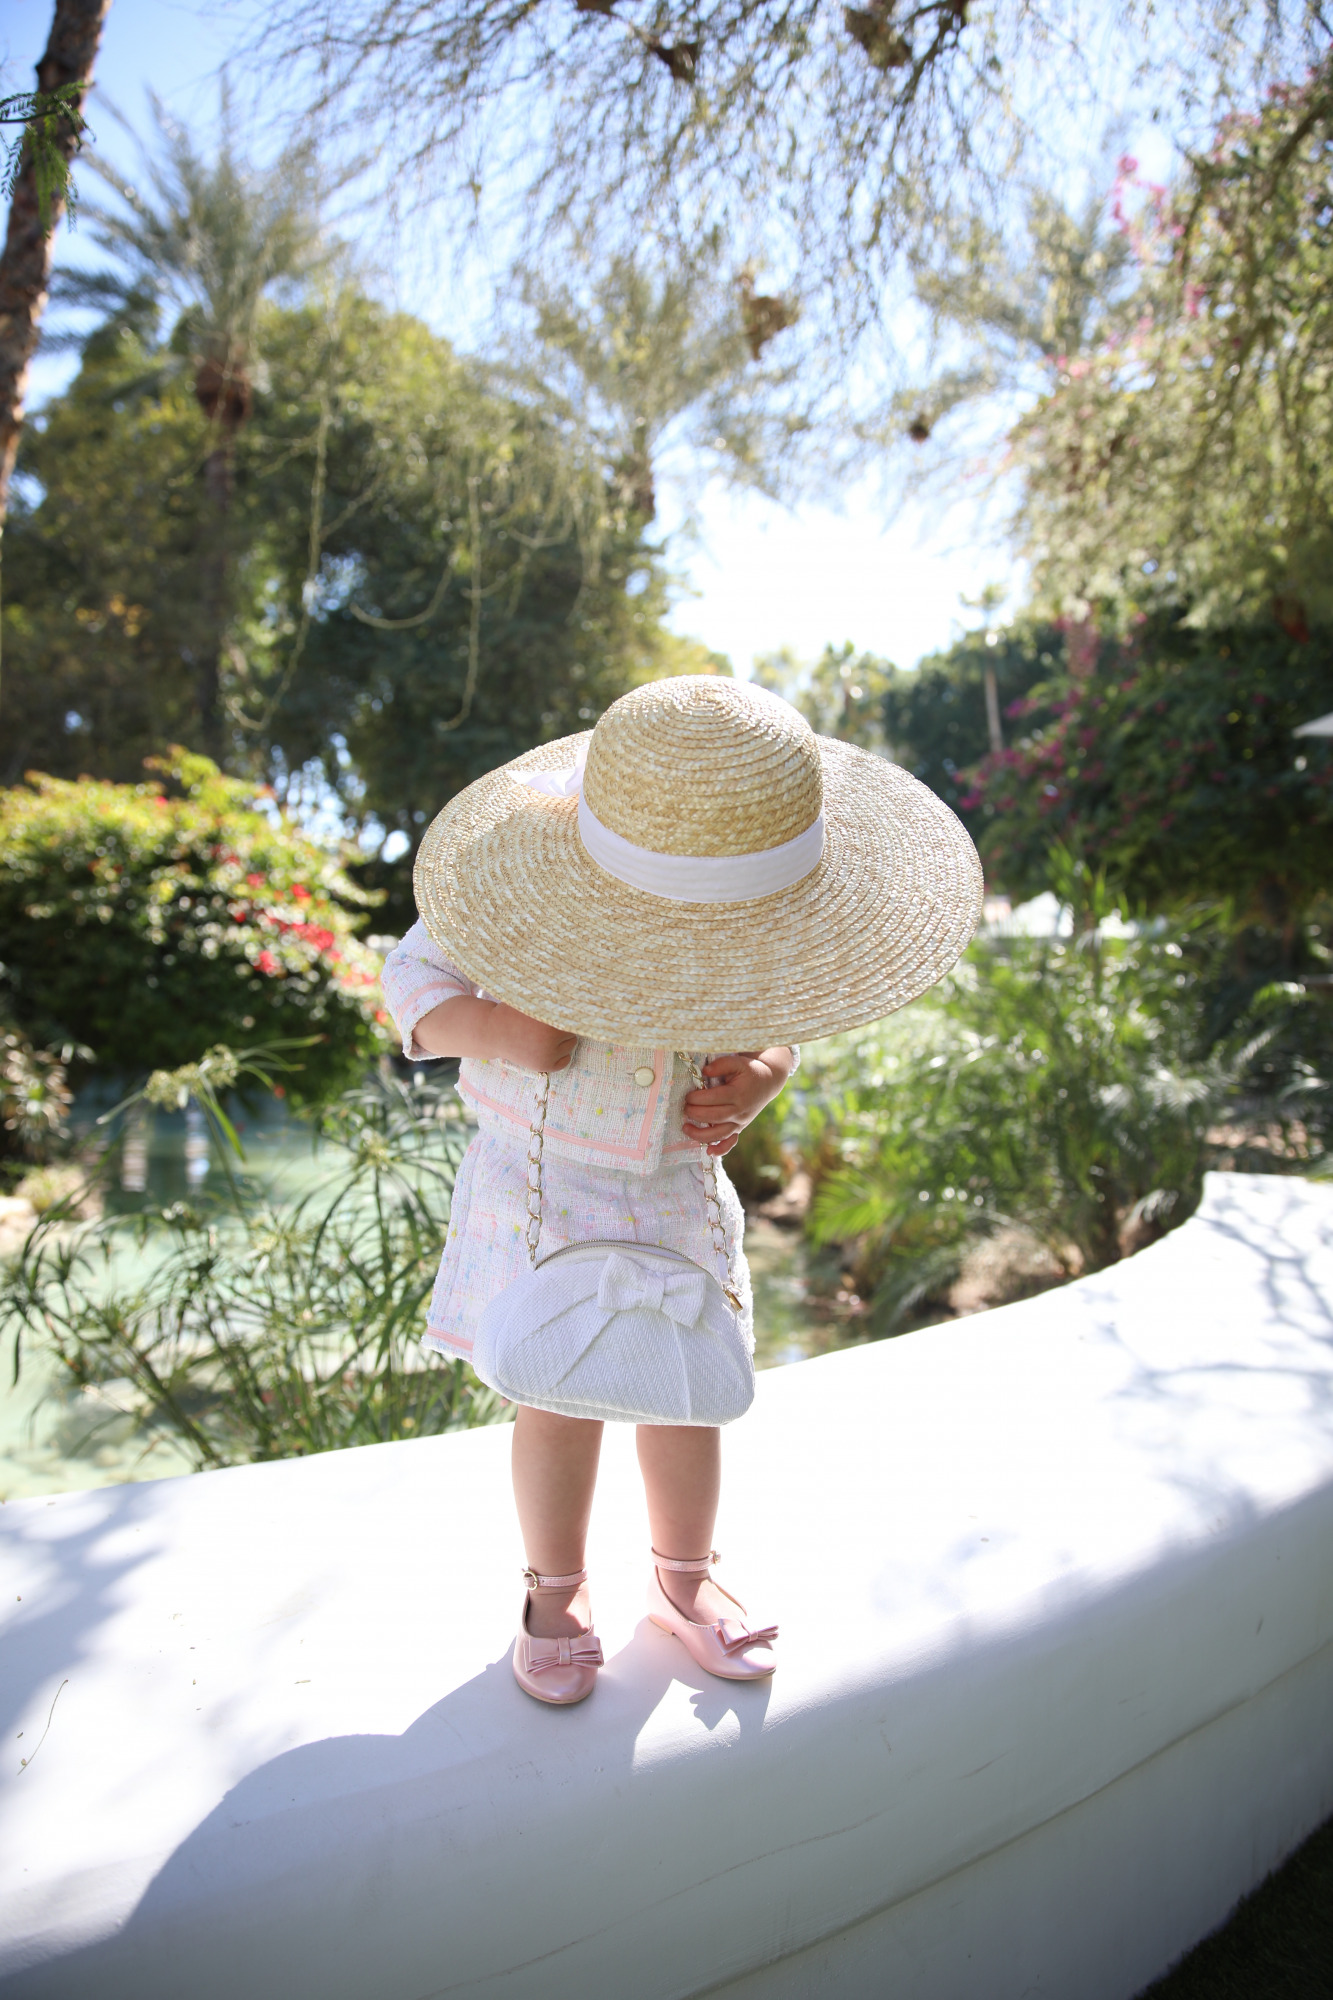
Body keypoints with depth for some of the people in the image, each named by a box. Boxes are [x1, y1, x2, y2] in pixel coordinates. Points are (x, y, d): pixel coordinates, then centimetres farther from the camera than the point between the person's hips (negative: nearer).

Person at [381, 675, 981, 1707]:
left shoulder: (752, 927, -13)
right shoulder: (528, 897, -24)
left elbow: (776, 1020, 4)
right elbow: (415, 972, -11)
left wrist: (760, 1074, -19)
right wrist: (491, 1030, -31)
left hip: (677, 1192, 3)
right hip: (545, 1189, -3)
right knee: (560, 1404, 8)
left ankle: (685, 1580, 44)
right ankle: (556, 1589, 38)